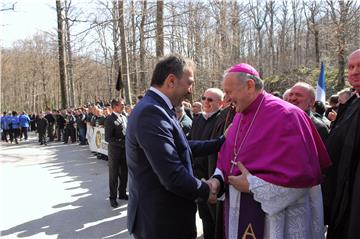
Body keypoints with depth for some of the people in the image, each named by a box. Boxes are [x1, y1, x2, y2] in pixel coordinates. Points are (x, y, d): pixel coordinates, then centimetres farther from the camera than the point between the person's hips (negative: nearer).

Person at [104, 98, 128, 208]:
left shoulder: (124, 118, 8)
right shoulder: (109, 119, -12)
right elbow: (108, 138, -17)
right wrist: (120, 141, -23)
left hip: (125, 150, 6)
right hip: (114, 150, -6)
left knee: (124, 173, 15)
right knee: (114, 174, 7)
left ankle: (122, 193, 31)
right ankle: (113, 197, 19)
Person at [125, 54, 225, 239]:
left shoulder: (153, 109, 7)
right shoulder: (152, 113, -25)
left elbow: (182, 147, 9)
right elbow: (173, 177, -28)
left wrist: (222, 141, 9)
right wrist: (205, 191, -11)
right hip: (161, 222, -10)